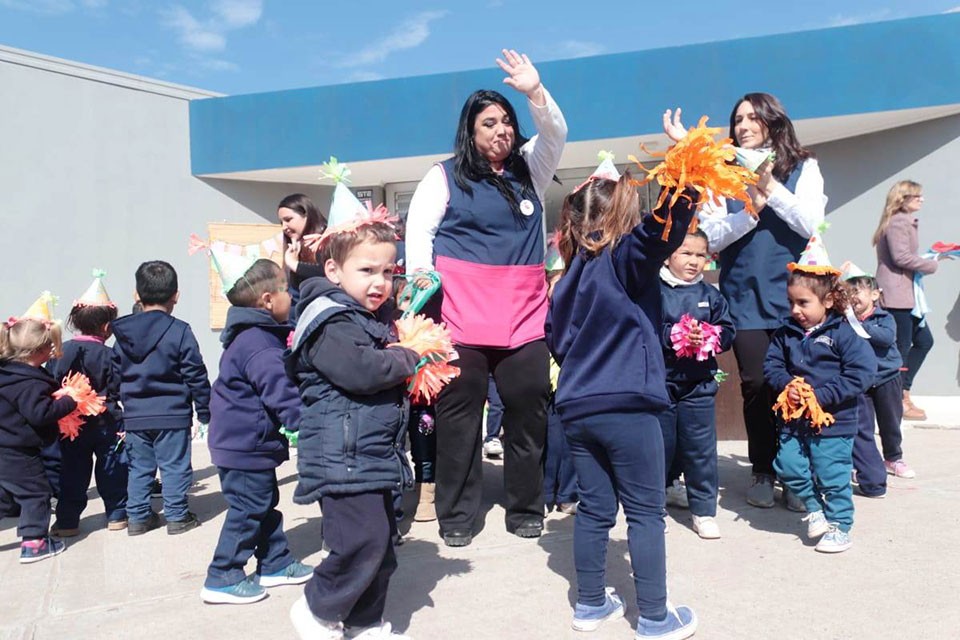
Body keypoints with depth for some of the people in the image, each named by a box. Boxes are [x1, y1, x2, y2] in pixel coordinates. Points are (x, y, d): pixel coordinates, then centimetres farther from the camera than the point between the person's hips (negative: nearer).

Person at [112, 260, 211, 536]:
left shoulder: (122, 333, 5)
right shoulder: (180, 331, -11)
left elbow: (116, 376, 11)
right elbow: (195, 375, -9)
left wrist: (124, 406, 21)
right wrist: (204, 409, 0)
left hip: (134, 416, 5)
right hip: (172, 414, -4)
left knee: (139, 467, 15)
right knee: (174, 466, 5)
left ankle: (137, 517, 21)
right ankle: (177, 516, 11)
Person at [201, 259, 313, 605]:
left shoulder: (250, 336, 9)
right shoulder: (260, 347, -25)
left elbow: (278, 387, 21)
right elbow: (281, 395, -29)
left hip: (243, 442, 11)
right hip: (247, 446, -11)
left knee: (265, 504, 19)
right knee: (248, 511, 1)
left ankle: (275, 564, 31)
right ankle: (223, 578, 13)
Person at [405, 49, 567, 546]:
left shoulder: (529, 170, 16)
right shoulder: (446, 176, 6)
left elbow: (555, 133, 4)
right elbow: (418, 229, 2)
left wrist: (535, 91, -12)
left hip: (525, 315, 3)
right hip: (462, 315, -3)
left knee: (529, 411, 6)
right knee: (459, 415, 2)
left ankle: (525, 509, 22)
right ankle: (457, 515, 15)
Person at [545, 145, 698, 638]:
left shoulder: (570, 274, 12)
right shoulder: (624, 258, -8)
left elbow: (556, 340, 18)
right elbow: (665, 223, -26)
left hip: (576, 407, 7)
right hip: (626, 407, -7)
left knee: (594, 509, 15)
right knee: (645, 513, 5)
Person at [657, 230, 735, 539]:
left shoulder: (710, 295, 6)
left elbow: (727, 331, 5)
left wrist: (707, 337, -14)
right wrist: (673, 336, -22)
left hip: (699, 385, 2)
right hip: (660, 381, -2)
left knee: (701, 448, 5)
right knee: (660, 446, 9)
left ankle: (704, 509, 19)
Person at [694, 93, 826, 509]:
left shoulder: (804, 168, 7)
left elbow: (811, 223, -6)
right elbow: (711, 237, -2)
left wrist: (771, 188, -15)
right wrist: (750, 211, -16)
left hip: (792, 295, 0)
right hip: (745, 299, 0)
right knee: (757, 385, 0)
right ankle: (762, 473, 15)